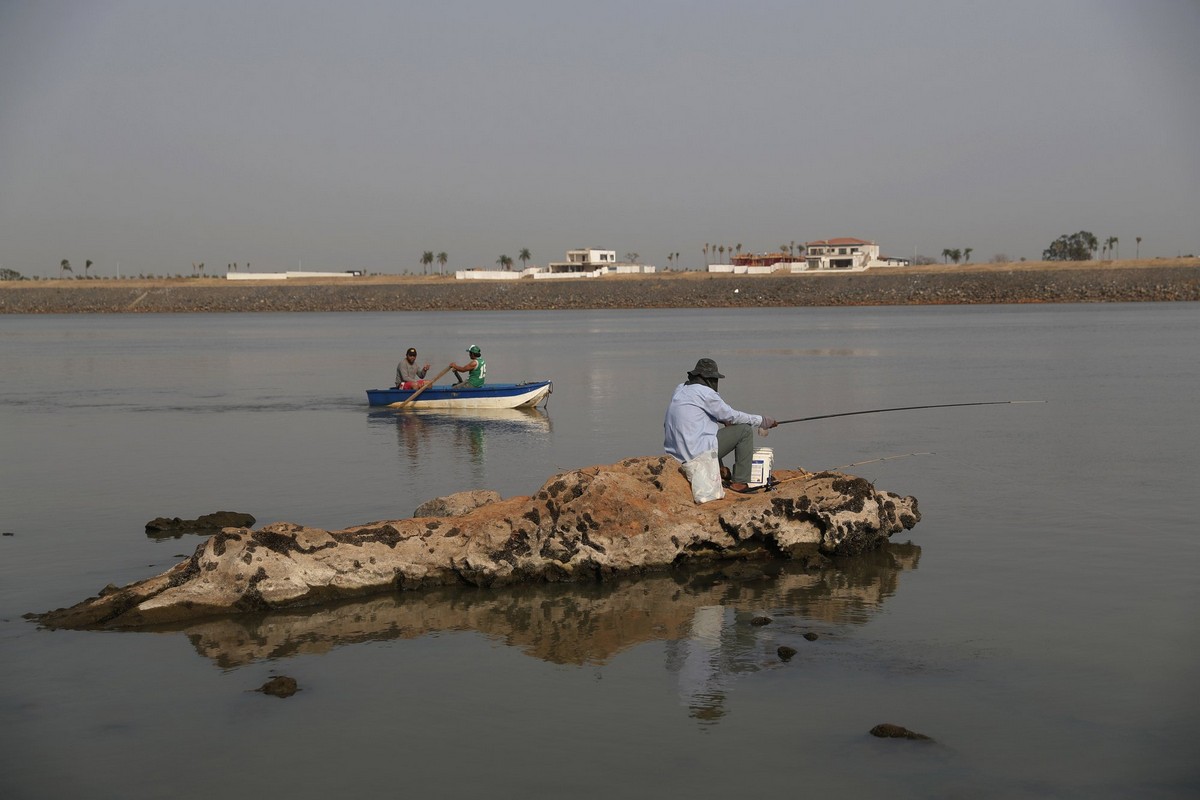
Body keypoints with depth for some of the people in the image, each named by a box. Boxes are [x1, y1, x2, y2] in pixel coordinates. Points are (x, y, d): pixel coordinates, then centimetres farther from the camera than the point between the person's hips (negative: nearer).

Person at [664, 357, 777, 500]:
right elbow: (732, 416, -4)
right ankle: (739, 482, 2)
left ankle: (721, 474, 31)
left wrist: (722, 421, 19)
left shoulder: (680, 389, 14)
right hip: (698, 452, -9)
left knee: (717, 426, 35)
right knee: (745, 430, 1)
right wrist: (762, 421, 7)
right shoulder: (705, 392, -10)